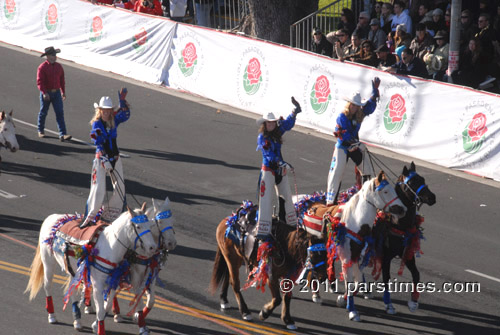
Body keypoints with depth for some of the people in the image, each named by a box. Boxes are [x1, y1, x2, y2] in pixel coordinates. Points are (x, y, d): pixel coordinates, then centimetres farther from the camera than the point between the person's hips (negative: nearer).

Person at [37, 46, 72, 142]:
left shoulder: (58, 66, 6)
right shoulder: (42, 67, -12)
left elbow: (62, 80, 15)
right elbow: (39, 82, -16)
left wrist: (63, 92, 16)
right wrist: (44, 93, -25)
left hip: (56, 92, 4)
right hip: (46, 93, -4)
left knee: (60, 113, -6)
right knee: (43, 112, 11)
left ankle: (62, 134, -11)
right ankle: (41, 131, 32)